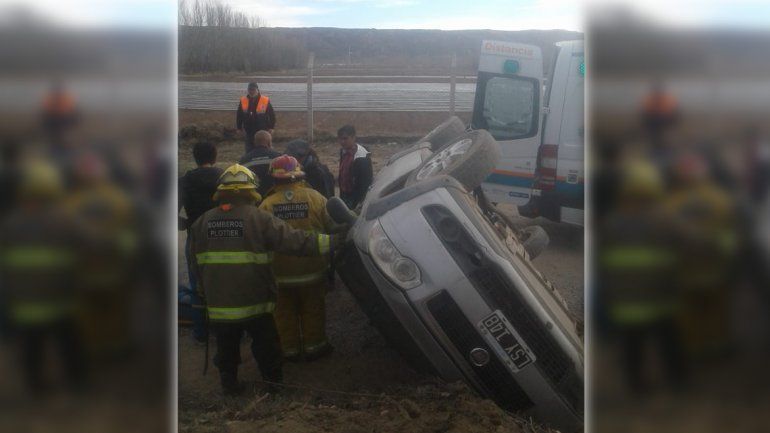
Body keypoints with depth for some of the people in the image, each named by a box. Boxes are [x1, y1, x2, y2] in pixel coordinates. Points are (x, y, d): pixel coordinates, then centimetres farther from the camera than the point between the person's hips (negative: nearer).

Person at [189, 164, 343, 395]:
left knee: (226, 347, 21)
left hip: (218, 304, 3)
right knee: (266, 344, 18)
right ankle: (274, 381, 30)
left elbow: (196, 263, 10)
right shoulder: (259, 218, -13)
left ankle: (229, 382, 32)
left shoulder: (202, 222, 1)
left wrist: (205, 293, 24)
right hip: (254, 302, -3)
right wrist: (333, 240, -10)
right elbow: (295, 241, -16)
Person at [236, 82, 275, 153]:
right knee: (249, 150, 4)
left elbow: (272, 115, 0)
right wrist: (239, 127, 10)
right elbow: (239, 115, 10)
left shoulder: (266, 101, -7)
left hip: (262, 131, -2)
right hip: (249, 132, 2)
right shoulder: (243, 101, -1)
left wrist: (271, 128, -1)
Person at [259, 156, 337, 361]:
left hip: (280, 271, 0)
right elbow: (332, 228, -4)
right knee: (313, 309, 17)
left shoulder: (267, 205, -14)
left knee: (285, 311, 15)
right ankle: (314, 345, 26)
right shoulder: (315, 198, -13)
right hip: (312, 269, 0)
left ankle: (290, 348, 24)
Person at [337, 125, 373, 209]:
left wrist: (356, 203, -19)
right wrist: (341, 196, 15)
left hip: (356, 199, -8)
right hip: (345, 196, 8)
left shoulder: (362, 157, -22)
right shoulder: (343, 152, 3)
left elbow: (365, 183, -20)